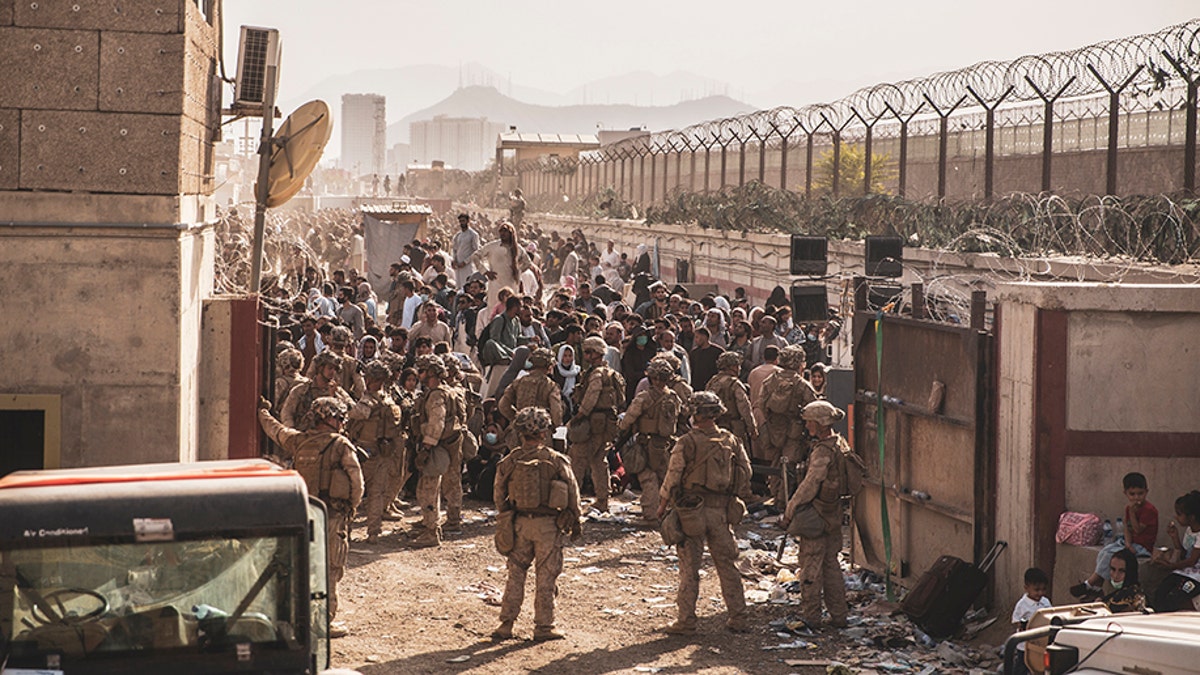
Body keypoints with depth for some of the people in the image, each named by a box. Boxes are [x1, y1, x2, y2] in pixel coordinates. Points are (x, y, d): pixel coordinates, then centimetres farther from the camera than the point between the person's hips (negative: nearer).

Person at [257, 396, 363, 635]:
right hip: (332, 515, -5)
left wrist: (263, 411, 45)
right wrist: (351, 508, 9)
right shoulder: (342, 446, -10)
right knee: (329, 570, 0)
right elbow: (356, 482, -8)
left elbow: (273, 428, 24)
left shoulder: (298, 440, 5)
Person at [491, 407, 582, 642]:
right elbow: (573, 494, -2)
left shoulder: (509, 462, -2)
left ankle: (506, 624, 12)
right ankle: (543, 627, 10)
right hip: (548, 525, -2)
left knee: (516, 573, 12)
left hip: (520, 523, 2)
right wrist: (575, 522, 10)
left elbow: (498, 496, 7)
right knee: (546, 576, 6)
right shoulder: (557, 461, -8)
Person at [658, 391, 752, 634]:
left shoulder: (687, 442, -11)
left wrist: (662, 505, 2)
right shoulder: (731, 441, 4)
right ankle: (738, 619, 14)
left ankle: (686, 621, 4)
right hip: (721, 511, 4)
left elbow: (672, 477, -10)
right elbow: (745, 472, 9)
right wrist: (737, 501, 19)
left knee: (689, 568, 2)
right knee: (727, 565, 12)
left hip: (692, 509, -4)